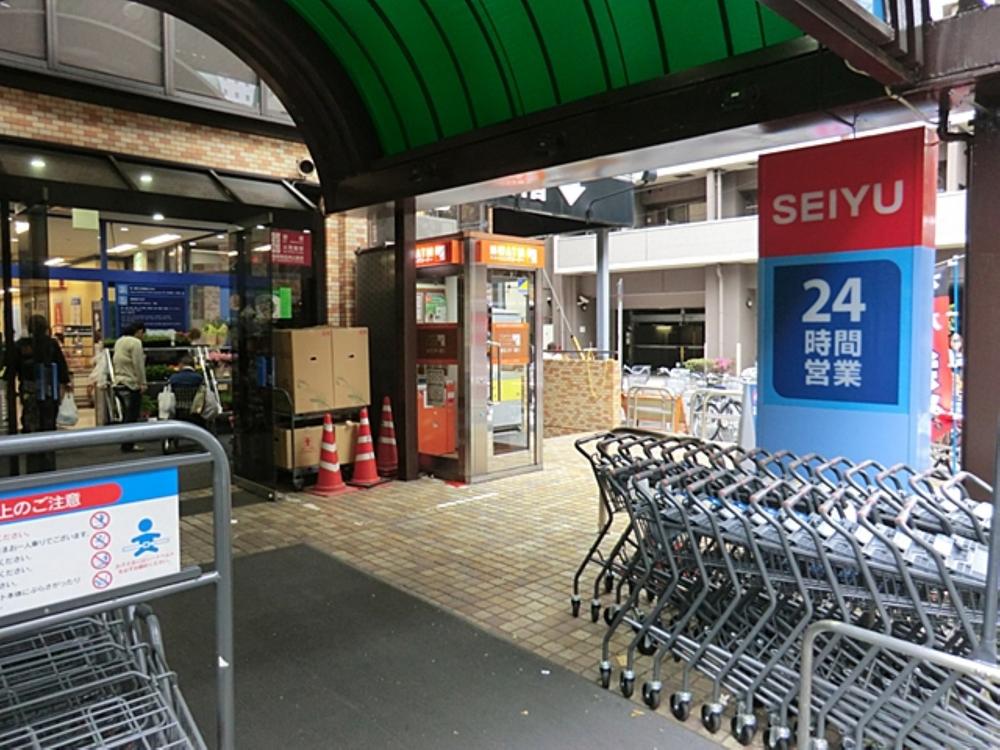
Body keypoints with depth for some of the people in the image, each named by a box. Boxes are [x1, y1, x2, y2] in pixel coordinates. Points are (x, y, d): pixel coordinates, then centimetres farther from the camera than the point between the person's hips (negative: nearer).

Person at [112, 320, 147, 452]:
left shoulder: (119, 341, 16)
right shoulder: (135, 342, -12)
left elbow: (114, 362, 19)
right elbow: (138, 365, -16)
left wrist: (118, 375, 20)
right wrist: (143, 383, -12)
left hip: (119, 383, 9)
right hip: (131, 384, -9)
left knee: (126, 415, 16)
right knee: (132, 415, -3)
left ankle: (127, 443, 20)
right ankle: (128, 445, -1)